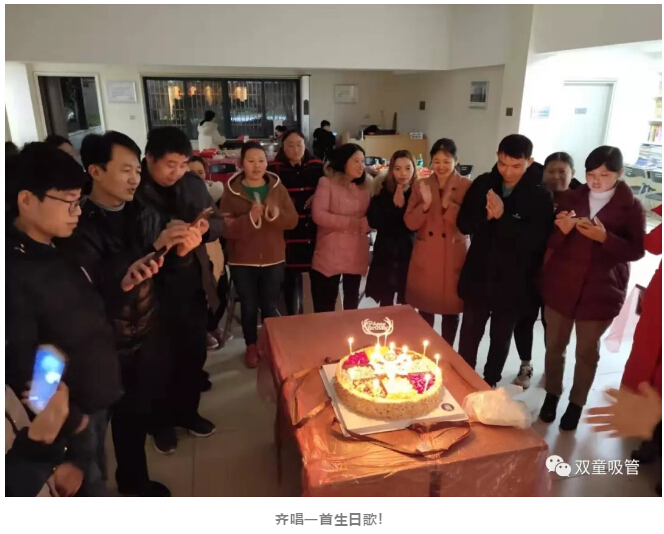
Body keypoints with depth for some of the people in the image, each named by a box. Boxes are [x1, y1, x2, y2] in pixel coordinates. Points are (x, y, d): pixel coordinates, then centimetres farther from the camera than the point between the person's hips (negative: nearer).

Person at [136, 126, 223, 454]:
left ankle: (187, 411, 41)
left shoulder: (193, 184, 3)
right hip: (156, 290, -5)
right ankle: (162, 422, 36)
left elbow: (218, 223, 8)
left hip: (194, 284, 5)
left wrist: (205, 227, -14)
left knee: (194, 354, 18)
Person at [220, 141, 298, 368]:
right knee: (249, 307, 11)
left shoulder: (277, 187, 2)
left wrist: (276, 214, -21)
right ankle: (251, 347, 32)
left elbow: (292, 220, -1)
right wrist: (250, 218, -28)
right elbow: (226, 228, -12)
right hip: (242, 261, -1)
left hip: (273, 259, 1)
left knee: (270, 306, 9)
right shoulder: (231, 191, -5)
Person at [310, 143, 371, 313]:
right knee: (325, 306, 3)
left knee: (352, 304, 15)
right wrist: (349, 222, -17)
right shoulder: (327, 182, -4)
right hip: (330, 254, -4)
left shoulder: (365, 185, 12)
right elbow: (318, 215, -15)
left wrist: (365, 224, -12)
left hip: (356, 255, 5)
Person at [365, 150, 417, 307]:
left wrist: (403, 205, -18)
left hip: (409, 253, -1)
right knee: (385, 303, 10)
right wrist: (395, 205, -16)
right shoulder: (383, 190, -1)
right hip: (385, 253, 1)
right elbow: (373, 221, -11)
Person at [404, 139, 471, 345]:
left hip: (454, 258, -2)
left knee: (451, 309, 9)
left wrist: (448, 204, -22)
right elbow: (410, 223, -2)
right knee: (425, 309, 10)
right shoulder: (422, 185, 3)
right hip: (425, 257, 2)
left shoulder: (467, 186, -4)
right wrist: (425, 204, -18)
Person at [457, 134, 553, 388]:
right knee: (469, 335, 14)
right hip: (478, 276, 2)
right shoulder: (483, 184, -3)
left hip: (514, 283, -2)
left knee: (500, 338, 17)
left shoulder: (540, 197, -10)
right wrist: (486, 215, -23)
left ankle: (489, 384, 37)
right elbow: (463, 224, -4)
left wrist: (502, 217, -26)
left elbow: (534, 241, -18)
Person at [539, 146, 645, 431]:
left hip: (601, 291, -2)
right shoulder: (571, 198, 2)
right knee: (555, 344, 13)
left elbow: (636, 251, -8)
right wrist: (562, 231, -20)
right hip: (560, 286, 2)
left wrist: (605, 238, -24)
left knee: (587, 350, 11)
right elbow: (551, 243, 2)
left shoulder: (631, 207, -3)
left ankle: (576, 403, 29)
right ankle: (552, 395, 32)